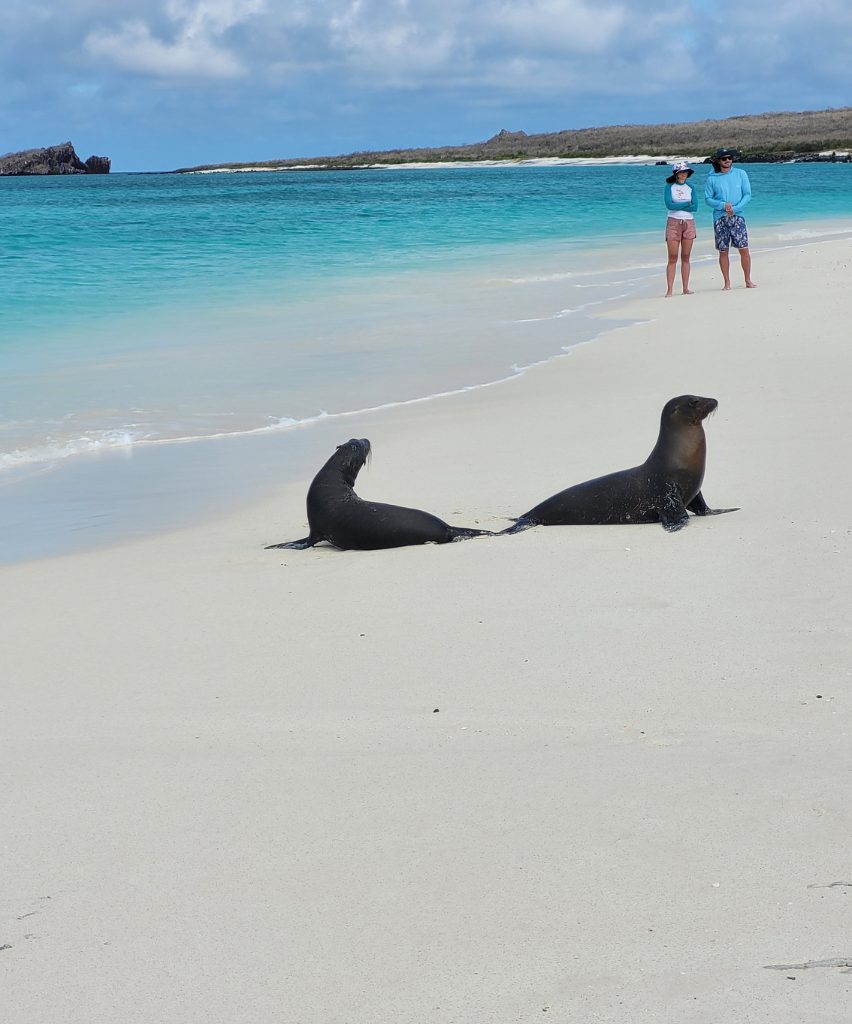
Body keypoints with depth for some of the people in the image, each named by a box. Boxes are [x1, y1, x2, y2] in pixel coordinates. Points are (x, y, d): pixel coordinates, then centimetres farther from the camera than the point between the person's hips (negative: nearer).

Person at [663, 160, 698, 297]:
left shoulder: (690, 188, 9)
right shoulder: (669, 187, 1)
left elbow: (695, 207, -4)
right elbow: (669, 205, -14)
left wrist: (677, 206, -10)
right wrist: (687, 204, -7)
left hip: (689, 223, 3)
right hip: (673, 223, -3)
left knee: (686, 257, 4)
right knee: (672, 258, -7)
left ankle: (686, 288, 7)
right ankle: (669, 290, -8)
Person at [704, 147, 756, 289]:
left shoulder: (740, 174, 3)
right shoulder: (712, 178, 2)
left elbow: (747, 195, 1)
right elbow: (708, 199, 3)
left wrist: (735, 208, -12)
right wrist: (723, 205, -13)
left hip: (737, 217, 0)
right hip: (720, 218, 0)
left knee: (744, 249, -4)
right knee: (723, 251, 1)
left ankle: (748, 280, 7)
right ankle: (727, 283, 8)